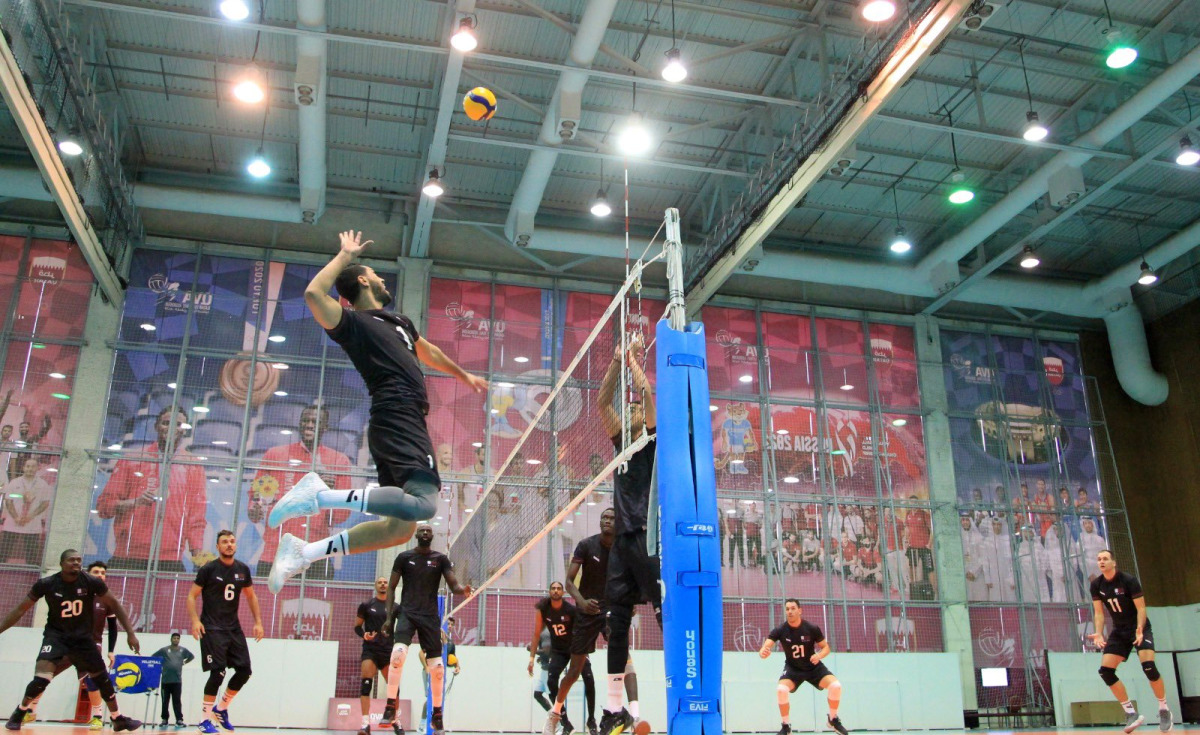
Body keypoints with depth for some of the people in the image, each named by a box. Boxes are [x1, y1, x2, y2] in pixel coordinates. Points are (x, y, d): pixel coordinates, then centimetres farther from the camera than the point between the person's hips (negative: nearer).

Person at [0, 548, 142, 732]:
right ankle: (19, 713, 7)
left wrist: (130, 633, -11)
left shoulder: (92, 583, -15)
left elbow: (114, 605, -7)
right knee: (41, 678, -21)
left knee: (102, 678, 5)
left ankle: (118, 719, 19)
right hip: (56, 635, -2)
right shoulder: (46, 584, -16)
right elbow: (21, 609, -4)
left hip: (83, 636, 2)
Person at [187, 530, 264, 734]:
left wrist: (258, 622, 9)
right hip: (212, 628, -5)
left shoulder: (242, 570, 5)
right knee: (218, 672, -14)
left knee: (244, 670, 1)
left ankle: (221, 709, 22)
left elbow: (251, 596, 16)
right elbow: (192, 596, -5)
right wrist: (195, 620, -20)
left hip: (233, 627, 5)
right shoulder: (208, 569, -8)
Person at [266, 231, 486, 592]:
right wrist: (345, 256, -5)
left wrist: (464, 376, 57)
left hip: (408, 423, 9)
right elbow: (314, 294, -19)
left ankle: (303, 551, 10)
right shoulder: (354, 323, 1)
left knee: (399, 527, 6)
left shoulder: (398, 321, 28)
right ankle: (323, 494, -22)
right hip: (397, 420, -9)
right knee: (423, 504, -28)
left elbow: (428, 352, 46)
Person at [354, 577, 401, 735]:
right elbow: (357, 626, 7)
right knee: (366, 682, -18)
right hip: (370, 649, -2)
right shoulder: (366, 605, 6)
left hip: (388, 651, 2)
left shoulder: (395, 607, 8)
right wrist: (364, 635, -14)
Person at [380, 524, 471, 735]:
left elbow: (453, 585, -2)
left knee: (436, 666, 0)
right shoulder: (404, 557, 5)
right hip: (407, 613, -1)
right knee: (398, 653, -27)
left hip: (430, 616, 1)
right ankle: (390, 708, -20)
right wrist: (389, 616, -1)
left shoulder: (441, 559, 6)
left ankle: (437, 714, 16)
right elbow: (391, 587, 8)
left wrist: (463, 590, -27)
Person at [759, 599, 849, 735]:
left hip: (814, 667, 1)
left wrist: (819, 655, -29)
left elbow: (826, 647, -6)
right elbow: (766, 646, -31)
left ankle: (833, 719, 8)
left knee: (835, 685, -21)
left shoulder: (812, 628, -18)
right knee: (781, 690, -28)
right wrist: (763, 652, -56)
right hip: (793, 668, -1)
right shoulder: (780, 630, -20)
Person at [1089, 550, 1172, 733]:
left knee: (1148, 665, -25)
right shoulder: (1096, 585, -4)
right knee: (1105, 670, -9)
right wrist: (1099, 634, -15)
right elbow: (1099, 612, 1)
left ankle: (1164, 709, -1)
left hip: (1140, 628, -5)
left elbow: (1141, 608, -16)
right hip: (1119, 631, 5)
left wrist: (1140, 629, -32)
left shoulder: (1129, 580, -17)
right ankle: (1131, 713, 2)